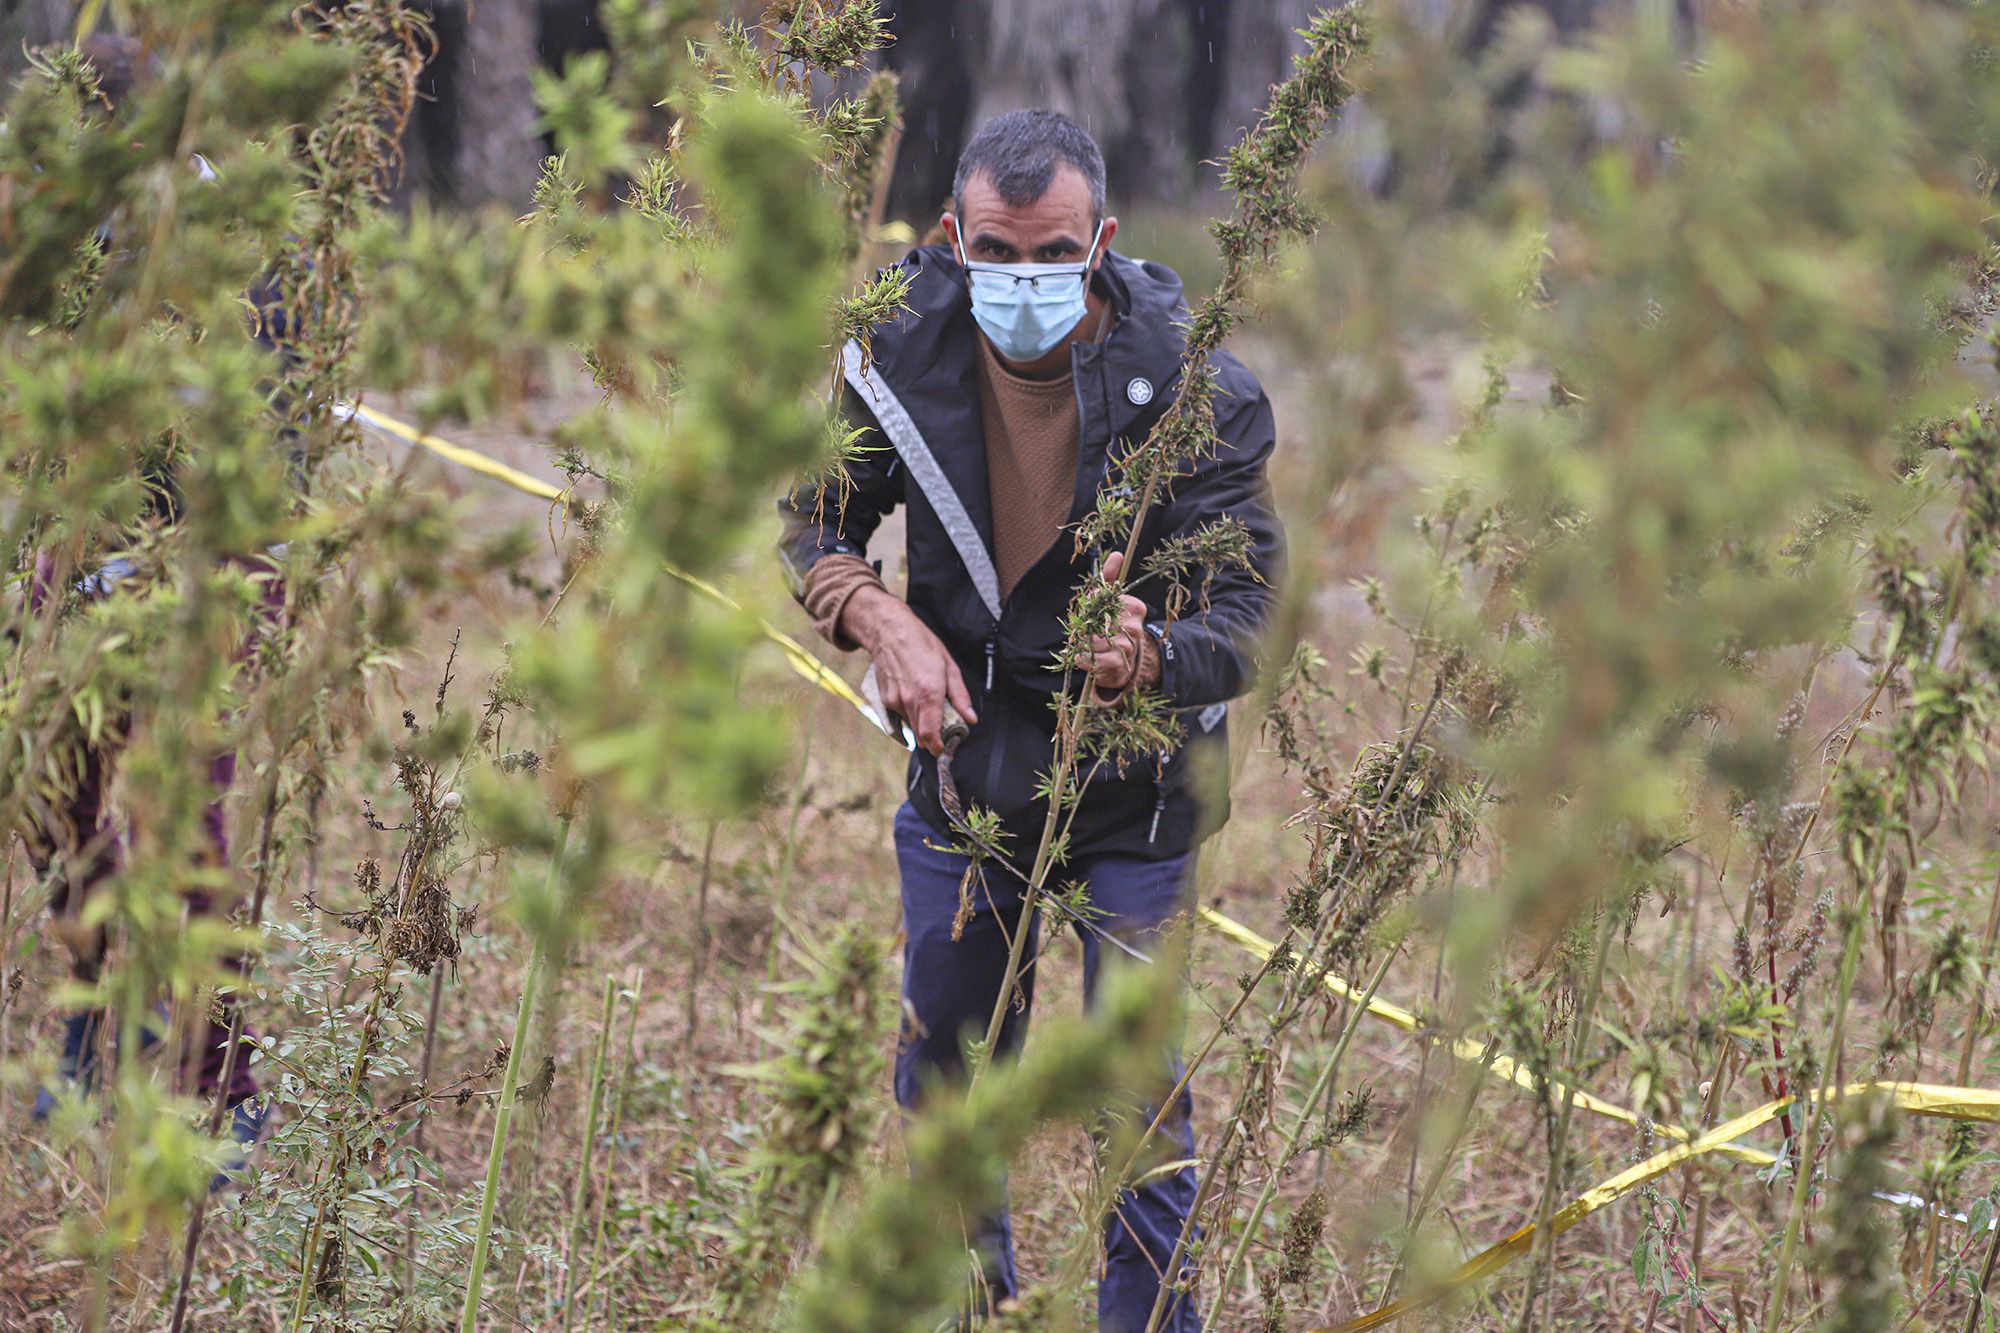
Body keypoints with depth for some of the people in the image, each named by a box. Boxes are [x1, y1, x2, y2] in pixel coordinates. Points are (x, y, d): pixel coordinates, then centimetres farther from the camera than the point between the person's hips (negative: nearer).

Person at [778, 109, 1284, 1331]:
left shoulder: (1189, 391, -23)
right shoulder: (907, 355, -13)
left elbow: (1246, 617, -24)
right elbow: (811, 523, -1)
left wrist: (1149, 659, -47)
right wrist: (886, 625, -20)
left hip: (1134, 780, -3)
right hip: (966, 756, 4)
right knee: (943, 1070, 16)